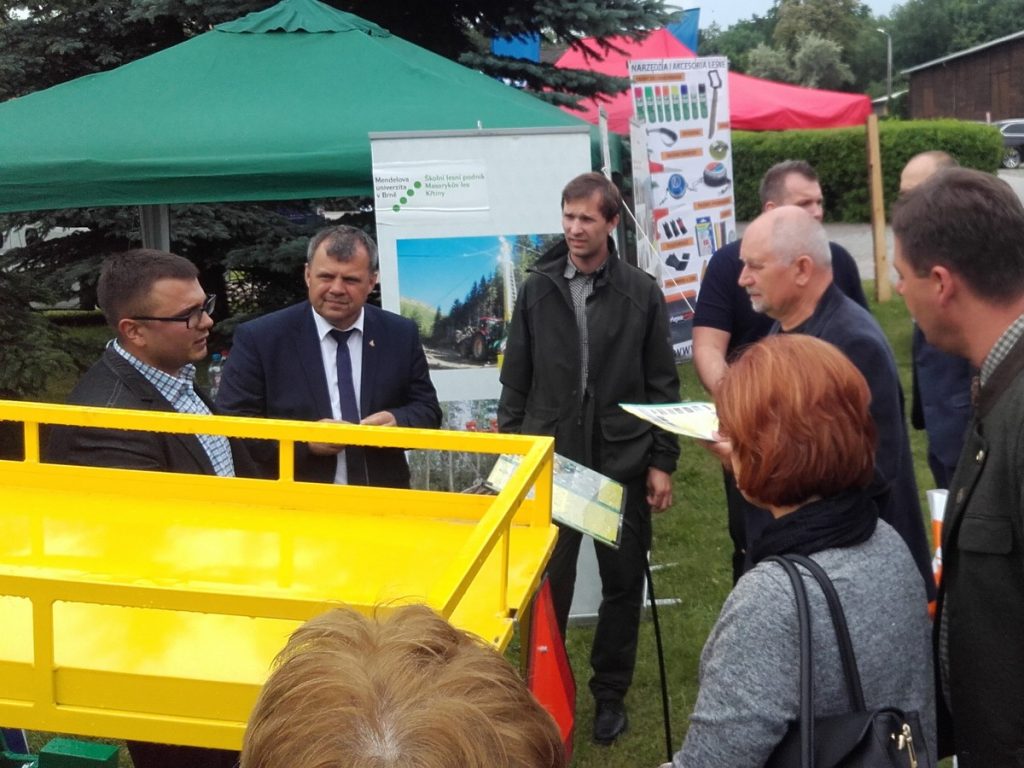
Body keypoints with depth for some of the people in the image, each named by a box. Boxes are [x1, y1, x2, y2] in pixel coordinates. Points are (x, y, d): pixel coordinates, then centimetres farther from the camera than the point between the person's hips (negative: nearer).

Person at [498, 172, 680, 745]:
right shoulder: (538, 288, 2)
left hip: (623, 462, 0)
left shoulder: (642, 292, -1)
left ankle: (611, 692, 27)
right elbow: (516, 379, 5)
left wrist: (663, 462, -2)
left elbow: (662, 384, 1)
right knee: (547, 582, 5)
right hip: (550, 460, 0)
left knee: (623, 583, 10)